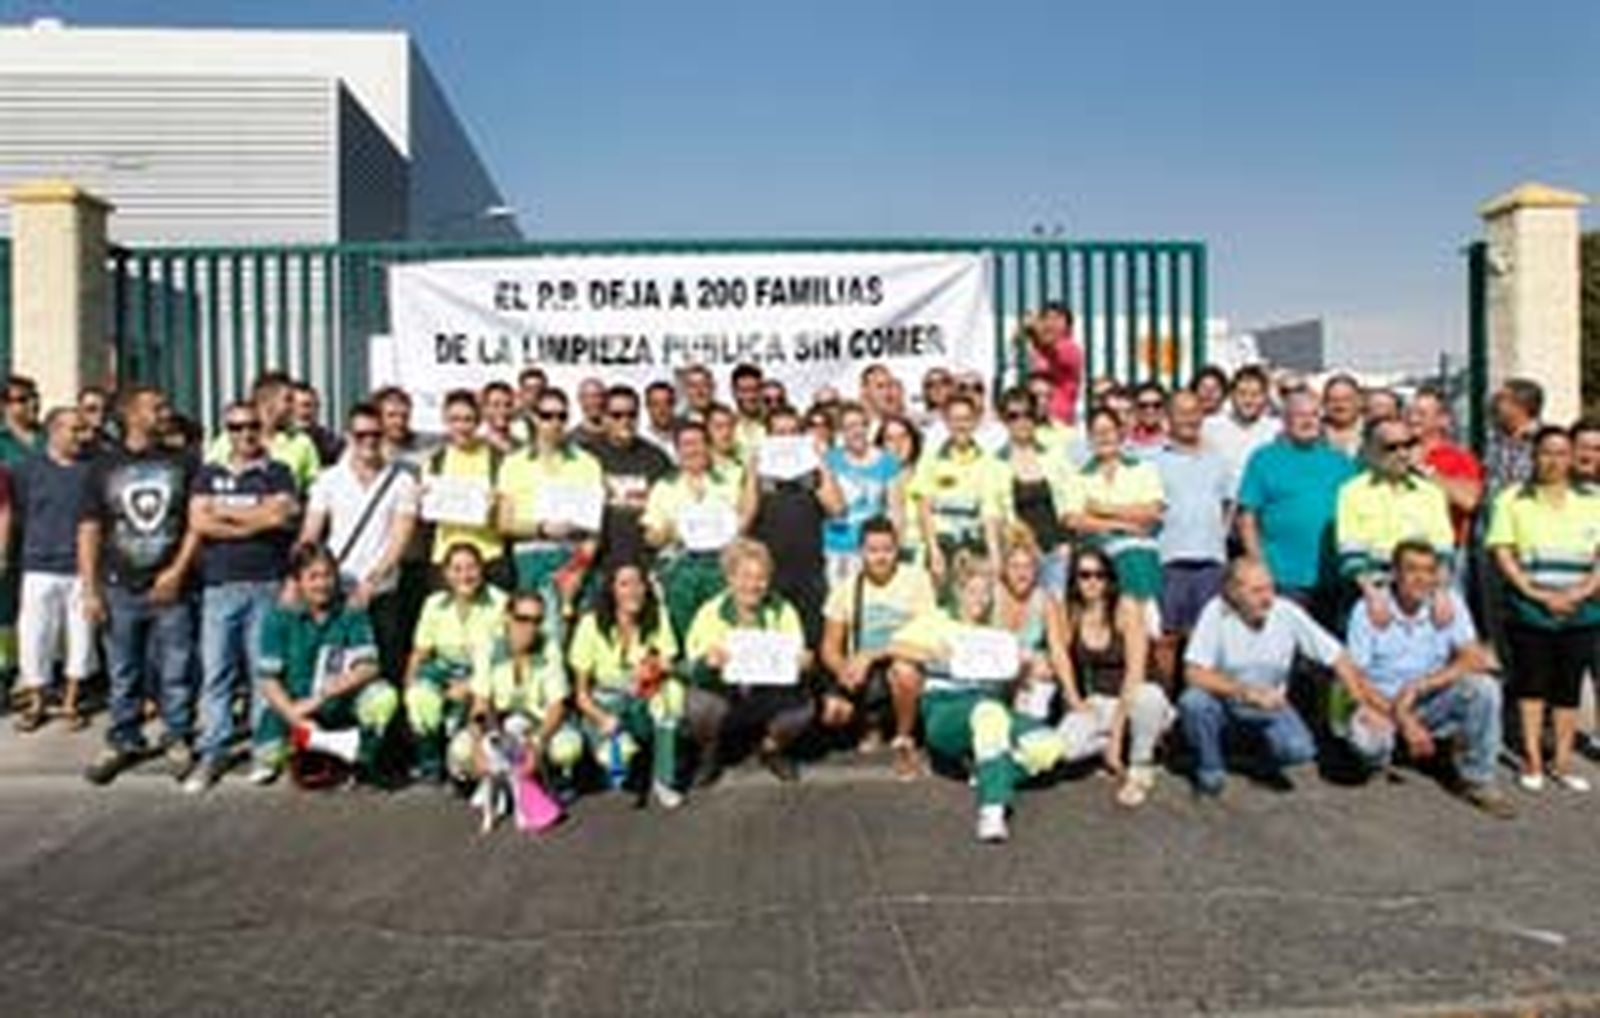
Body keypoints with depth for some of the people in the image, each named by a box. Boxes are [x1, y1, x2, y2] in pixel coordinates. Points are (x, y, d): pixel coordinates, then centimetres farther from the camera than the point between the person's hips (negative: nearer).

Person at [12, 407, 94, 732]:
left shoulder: (90, 470, 3)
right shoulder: (28, 469, 3)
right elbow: (15, 512, 7)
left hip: (82, 567, 0)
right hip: (40, 567, 0)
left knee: (81, 635, 6)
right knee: (34, 635, 4)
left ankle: (71, 702, 20)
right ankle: (35, 702, 20)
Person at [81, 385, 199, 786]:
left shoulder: (181, 464, 4)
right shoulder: (104, 467, 5)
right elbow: (89, 531, 5)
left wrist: (178, 570, -8)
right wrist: (90, 590, -1)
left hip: (170, 587, -1)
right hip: (120, 588, 1)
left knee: (176, 671, 2)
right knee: (123, 673, 10)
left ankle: (177, 740, 16)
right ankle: (122, 742, 23)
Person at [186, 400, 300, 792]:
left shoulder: (277, 473, 9)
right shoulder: (208, 475, 17)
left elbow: (278, 516, -9)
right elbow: (198, 523, 3)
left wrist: (224, 511, 1)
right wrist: (251, 524, -3)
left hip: (266, 585, -2)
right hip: (218, 585, 2)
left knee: (264, 669, 0)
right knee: (215, 671, 0)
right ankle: (212, 752, 5)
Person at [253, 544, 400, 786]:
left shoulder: (351, 614, -6)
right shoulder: (280, 618, -7)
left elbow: (368, 667, -15)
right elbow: (267, 680, -10)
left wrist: (321, 697, -28)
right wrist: (296, 719, -24)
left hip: (341, 705, 0)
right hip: (292, 706, 0)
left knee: (384, 696, -28)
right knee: (268, 753, -24)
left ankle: (364, 761, -1)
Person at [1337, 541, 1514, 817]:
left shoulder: (1450, 603, -6)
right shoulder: (1368, 610, -14)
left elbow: (1477, 658, -16)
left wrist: (1418, 686, -28)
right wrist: (1405, 721, -25)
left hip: (1430, 702, 3)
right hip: (1380, 702, -3)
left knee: (1484, 688, -24)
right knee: (1369, 738, -35)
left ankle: (1478, 782, -6)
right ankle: (1378, 762, 6)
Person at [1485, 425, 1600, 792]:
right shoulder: (1513, 499, 4)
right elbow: (1502, 552, -3)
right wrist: (1536, 592, -12)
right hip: (1529, 609, -2)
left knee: (1569, 687, 6)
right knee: (1532, 683, 2)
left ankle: (1562, 762, 15)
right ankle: (1532, 760, 9)